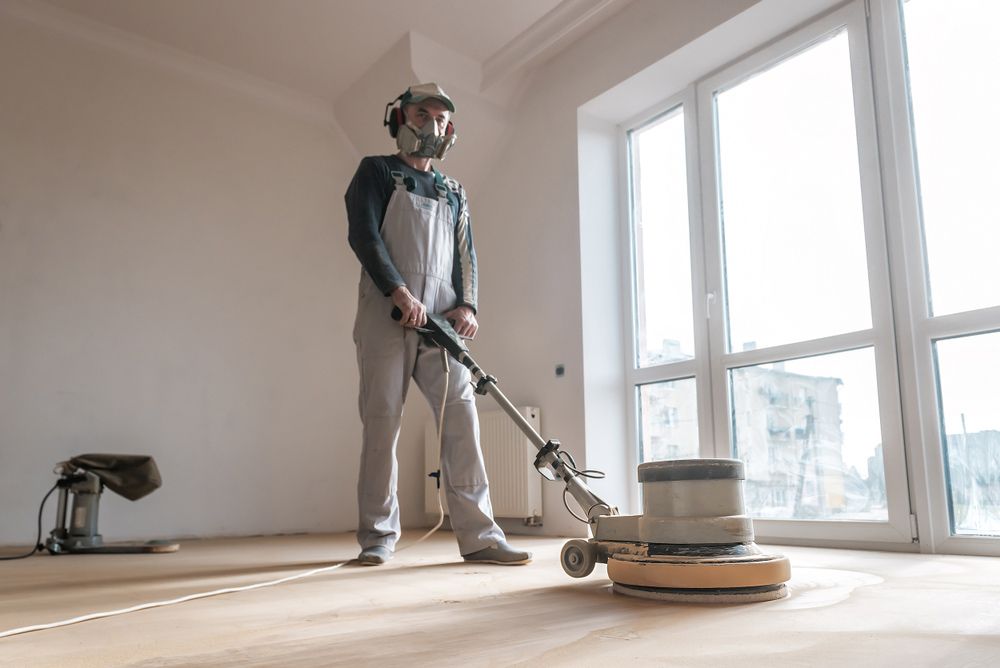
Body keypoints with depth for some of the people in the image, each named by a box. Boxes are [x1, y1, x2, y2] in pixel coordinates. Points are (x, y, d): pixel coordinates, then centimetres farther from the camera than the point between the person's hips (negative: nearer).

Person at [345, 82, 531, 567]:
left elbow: (465, 254, 17)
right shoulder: (376, 172, 11)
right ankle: (377, 538, 7)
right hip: (386, 314, -4)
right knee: (382, 423, -3)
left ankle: (478, 535, -4)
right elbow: (362, 234, -4)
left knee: (462, 415, -6)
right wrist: (400, 292, -16)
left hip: (441, 321, 4)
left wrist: (467, 305, -2)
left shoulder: (454, 193, 25)